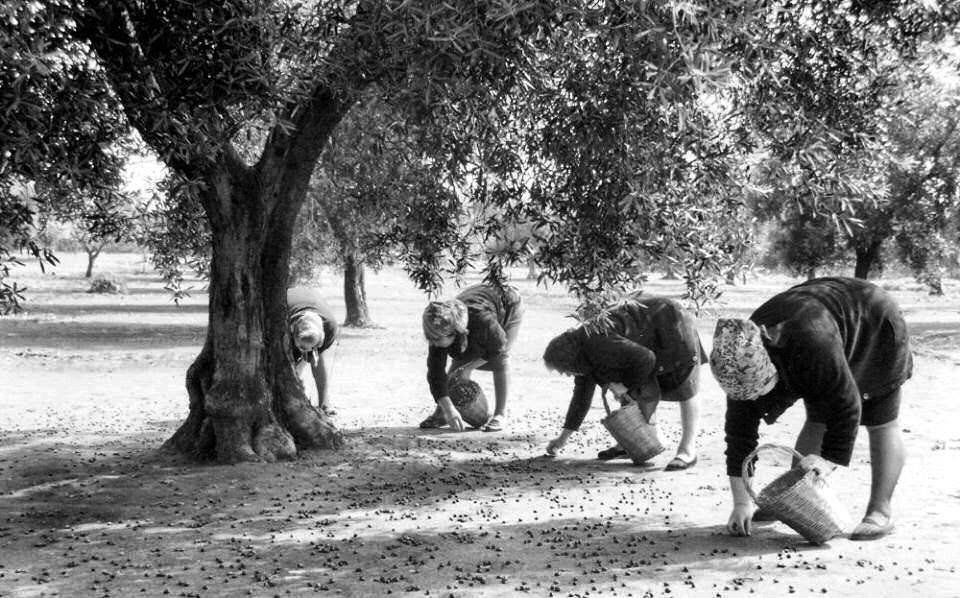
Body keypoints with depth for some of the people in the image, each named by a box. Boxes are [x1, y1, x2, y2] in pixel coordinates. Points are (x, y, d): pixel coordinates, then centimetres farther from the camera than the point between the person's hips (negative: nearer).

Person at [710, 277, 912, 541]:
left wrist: (830, 460, -33)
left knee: (880, 423, -4)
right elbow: (740, 426, -20)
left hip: (874, 328, -6)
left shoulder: (813, 344, -47)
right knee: (816, 421, 8)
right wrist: (741, 502, -20)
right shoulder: (744, 361, -23)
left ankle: (880, 512, 0)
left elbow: (846, 405, -37)